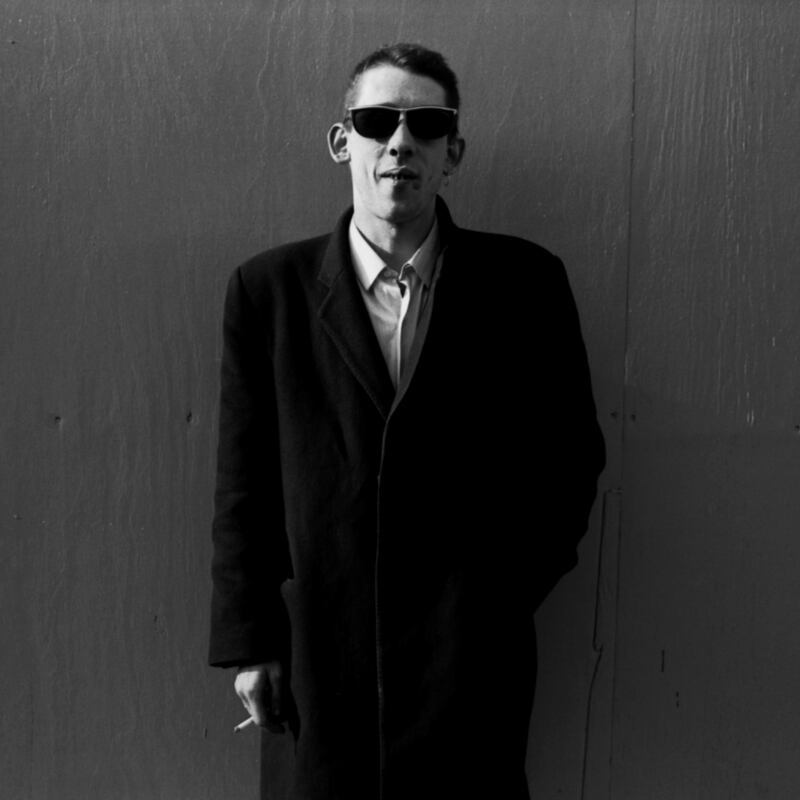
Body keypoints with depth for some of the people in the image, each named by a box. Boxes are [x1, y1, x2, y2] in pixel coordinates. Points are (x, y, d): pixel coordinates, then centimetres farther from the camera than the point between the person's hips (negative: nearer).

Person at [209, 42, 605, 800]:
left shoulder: (524, 280, -3)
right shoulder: (268, 288, -2)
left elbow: (571, 452, 5)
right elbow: (245, 478, 0)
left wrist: (511, 587, 1)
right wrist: (250, 640, 0)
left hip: (471, 655, 0)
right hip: (320, 648, 1)